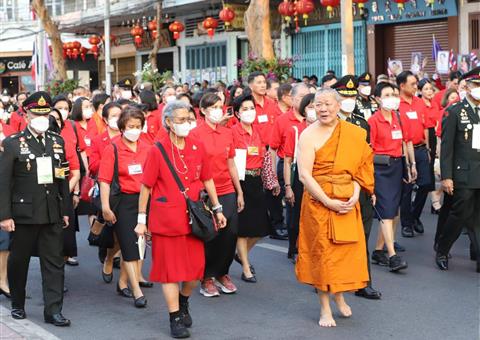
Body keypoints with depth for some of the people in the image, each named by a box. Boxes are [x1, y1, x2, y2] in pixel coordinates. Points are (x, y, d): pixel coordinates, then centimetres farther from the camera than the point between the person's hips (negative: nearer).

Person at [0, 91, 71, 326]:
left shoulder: (58, 142, 9)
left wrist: (65, 210, 10)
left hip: (52, 214, 3)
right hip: (23, 213, -3)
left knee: (54, 262, 2)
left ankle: (53, 310, 6)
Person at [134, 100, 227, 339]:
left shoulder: (197, 147, 4)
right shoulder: (157, 151, -7)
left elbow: (207, 180, 13)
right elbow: (146, 187, -4)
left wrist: (217, 209, 13)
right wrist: (141, 220, -4)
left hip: (194, 218, 4)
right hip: (167, 218, -4)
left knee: (196, 267, 8)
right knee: (171, 269, 4)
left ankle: (184, 303, 37)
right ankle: (175, 319, 15)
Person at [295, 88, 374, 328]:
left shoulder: (353, 134, 3)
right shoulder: (309, 135, -9)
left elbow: (360, 167, 4)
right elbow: (304, 175, -14)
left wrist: (355, 195, -12)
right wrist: (328, 202, -19)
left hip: (347, 202, 4)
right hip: (318, 200, -3)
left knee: (346, 249, 8)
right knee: (322, 251, 2)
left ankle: (340, 297, 31)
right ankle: (325, 308, 15)